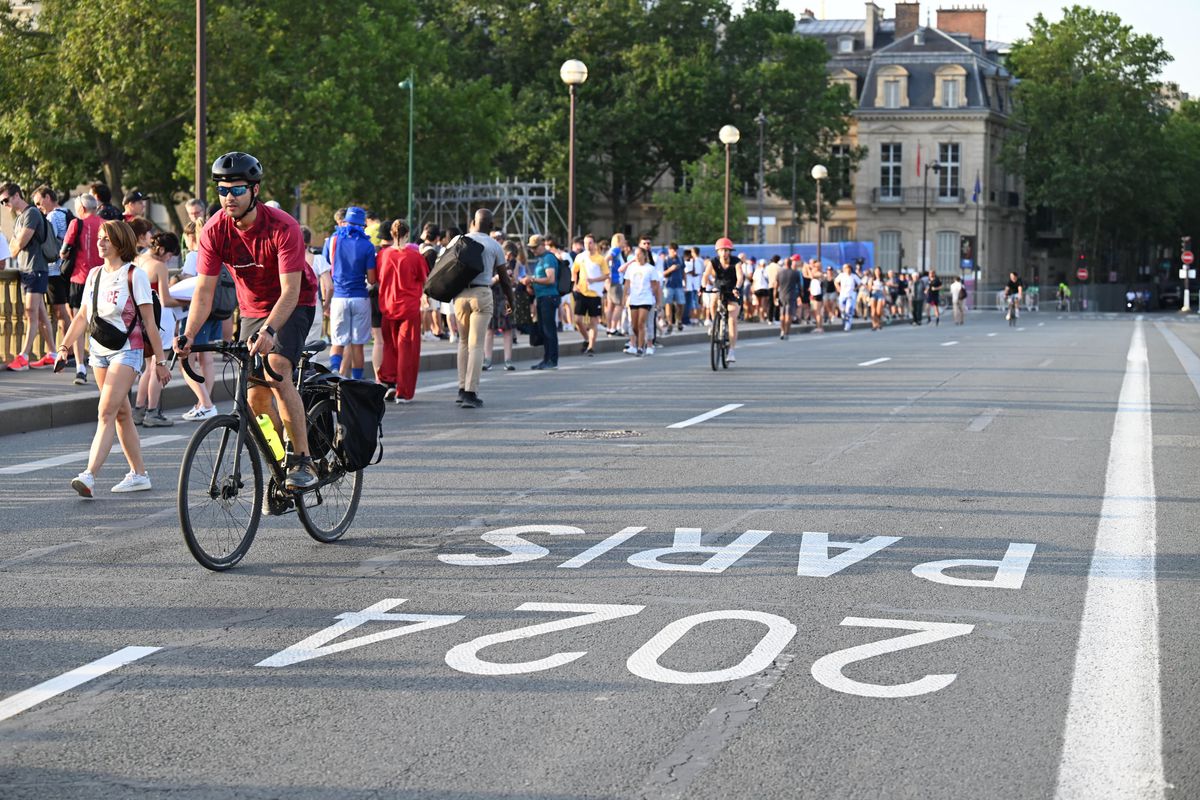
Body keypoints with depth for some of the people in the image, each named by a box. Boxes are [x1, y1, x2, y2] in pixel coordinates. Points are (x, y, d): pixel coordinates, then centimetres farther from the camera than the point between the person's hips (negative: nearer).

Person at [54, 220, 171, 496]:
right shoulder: (95, 274, 11)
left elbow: (149, 321, -7)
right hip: (99, 350, 7)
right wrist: (64, 347, 6)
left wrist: (160, 361, -8)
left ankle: (89, 476, -25)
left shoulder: (134, 275, -7)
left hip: (127, 350, -7)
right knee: (122, 413, 11)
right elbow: (82, 316, 15)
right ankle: (139, 475, 18)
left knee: (106, 413, -16)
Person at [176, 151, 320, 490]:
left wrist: (269, 331, -49)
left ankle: (304, 462, -23)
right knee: (256, 397, 1)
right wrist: (188, 336, -32)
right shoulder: (214, 231, -16)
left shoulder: (283, 227, -28)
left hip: (293, 305, -5)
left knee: (276, 374, -27)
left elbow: (290, 291, -33)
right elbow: (204, 290, -17)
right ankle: (279, 467, 20)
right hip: (252, 309, 5)